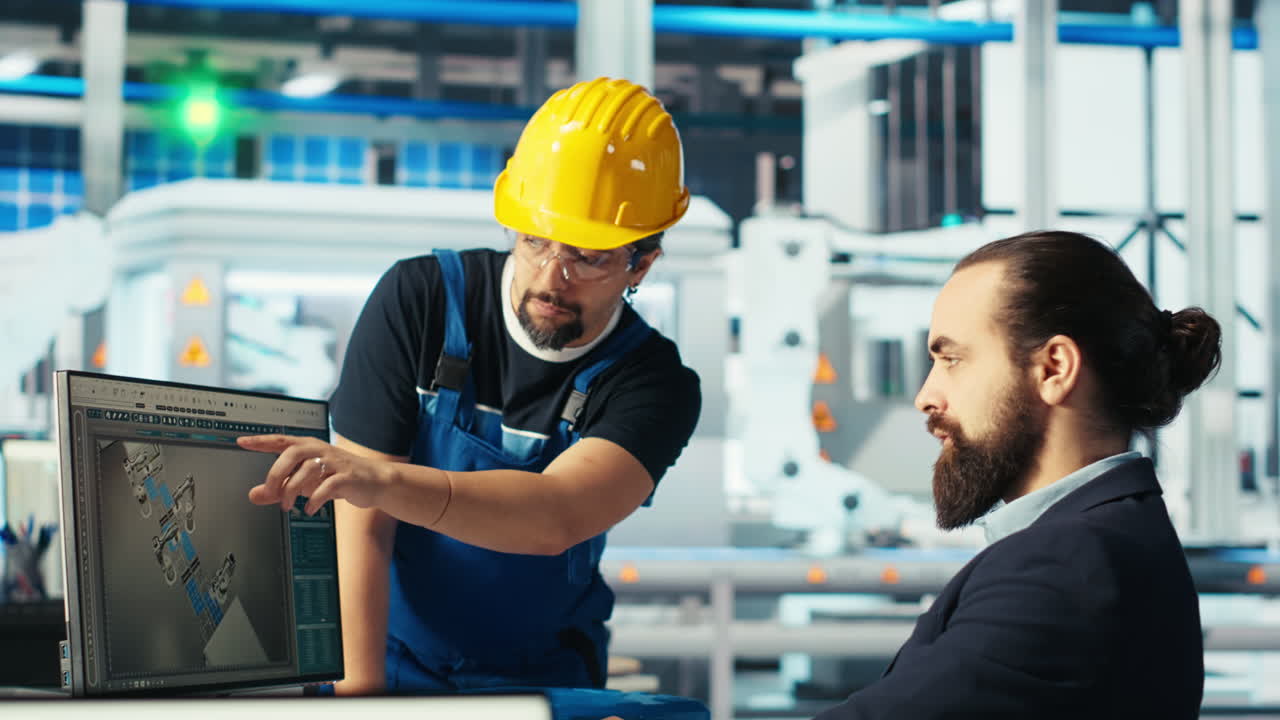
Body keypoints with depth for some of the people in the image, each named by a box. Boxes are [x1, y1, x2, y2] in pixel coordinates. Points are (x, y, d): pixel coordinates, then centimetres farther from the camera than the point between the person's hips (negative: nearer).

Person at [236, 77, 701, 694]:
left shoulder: (655, 385, -8)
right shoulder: (419, 301, -7)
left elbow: (556, 518, -28)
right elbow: (364, 522, -12)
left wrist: (382, 479, -43)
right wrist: (359, 690, -22)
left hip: (537, 685, 1)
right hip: (391, 670, 0)